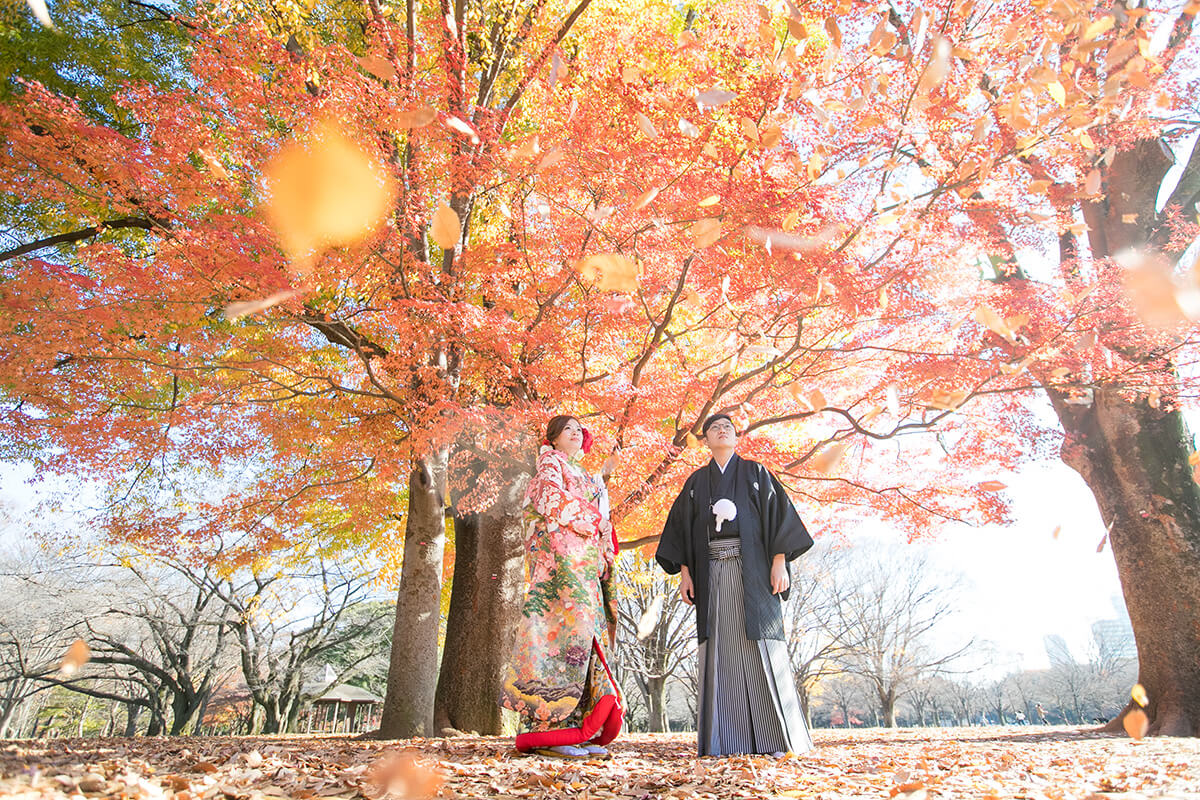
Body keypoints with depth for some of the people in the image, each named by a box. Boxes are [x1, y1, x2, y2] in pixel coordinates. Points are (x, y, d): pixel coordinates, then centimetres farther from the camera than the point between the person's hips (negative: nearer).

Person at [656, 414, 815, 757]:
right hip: (713, 573, 2)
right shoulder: (696, 482, 17)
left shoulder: (755, 473, 12)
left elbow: (779, 512, 3)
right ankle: (726, 738, -1)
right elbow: (682, 526, 13)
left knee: (759, 645, -7)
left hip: (752, 570, -2)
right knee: (720, 649, -3)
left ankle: (775, 735, -2)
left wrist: (779, 561, -8)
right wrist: (684, 571, 2)